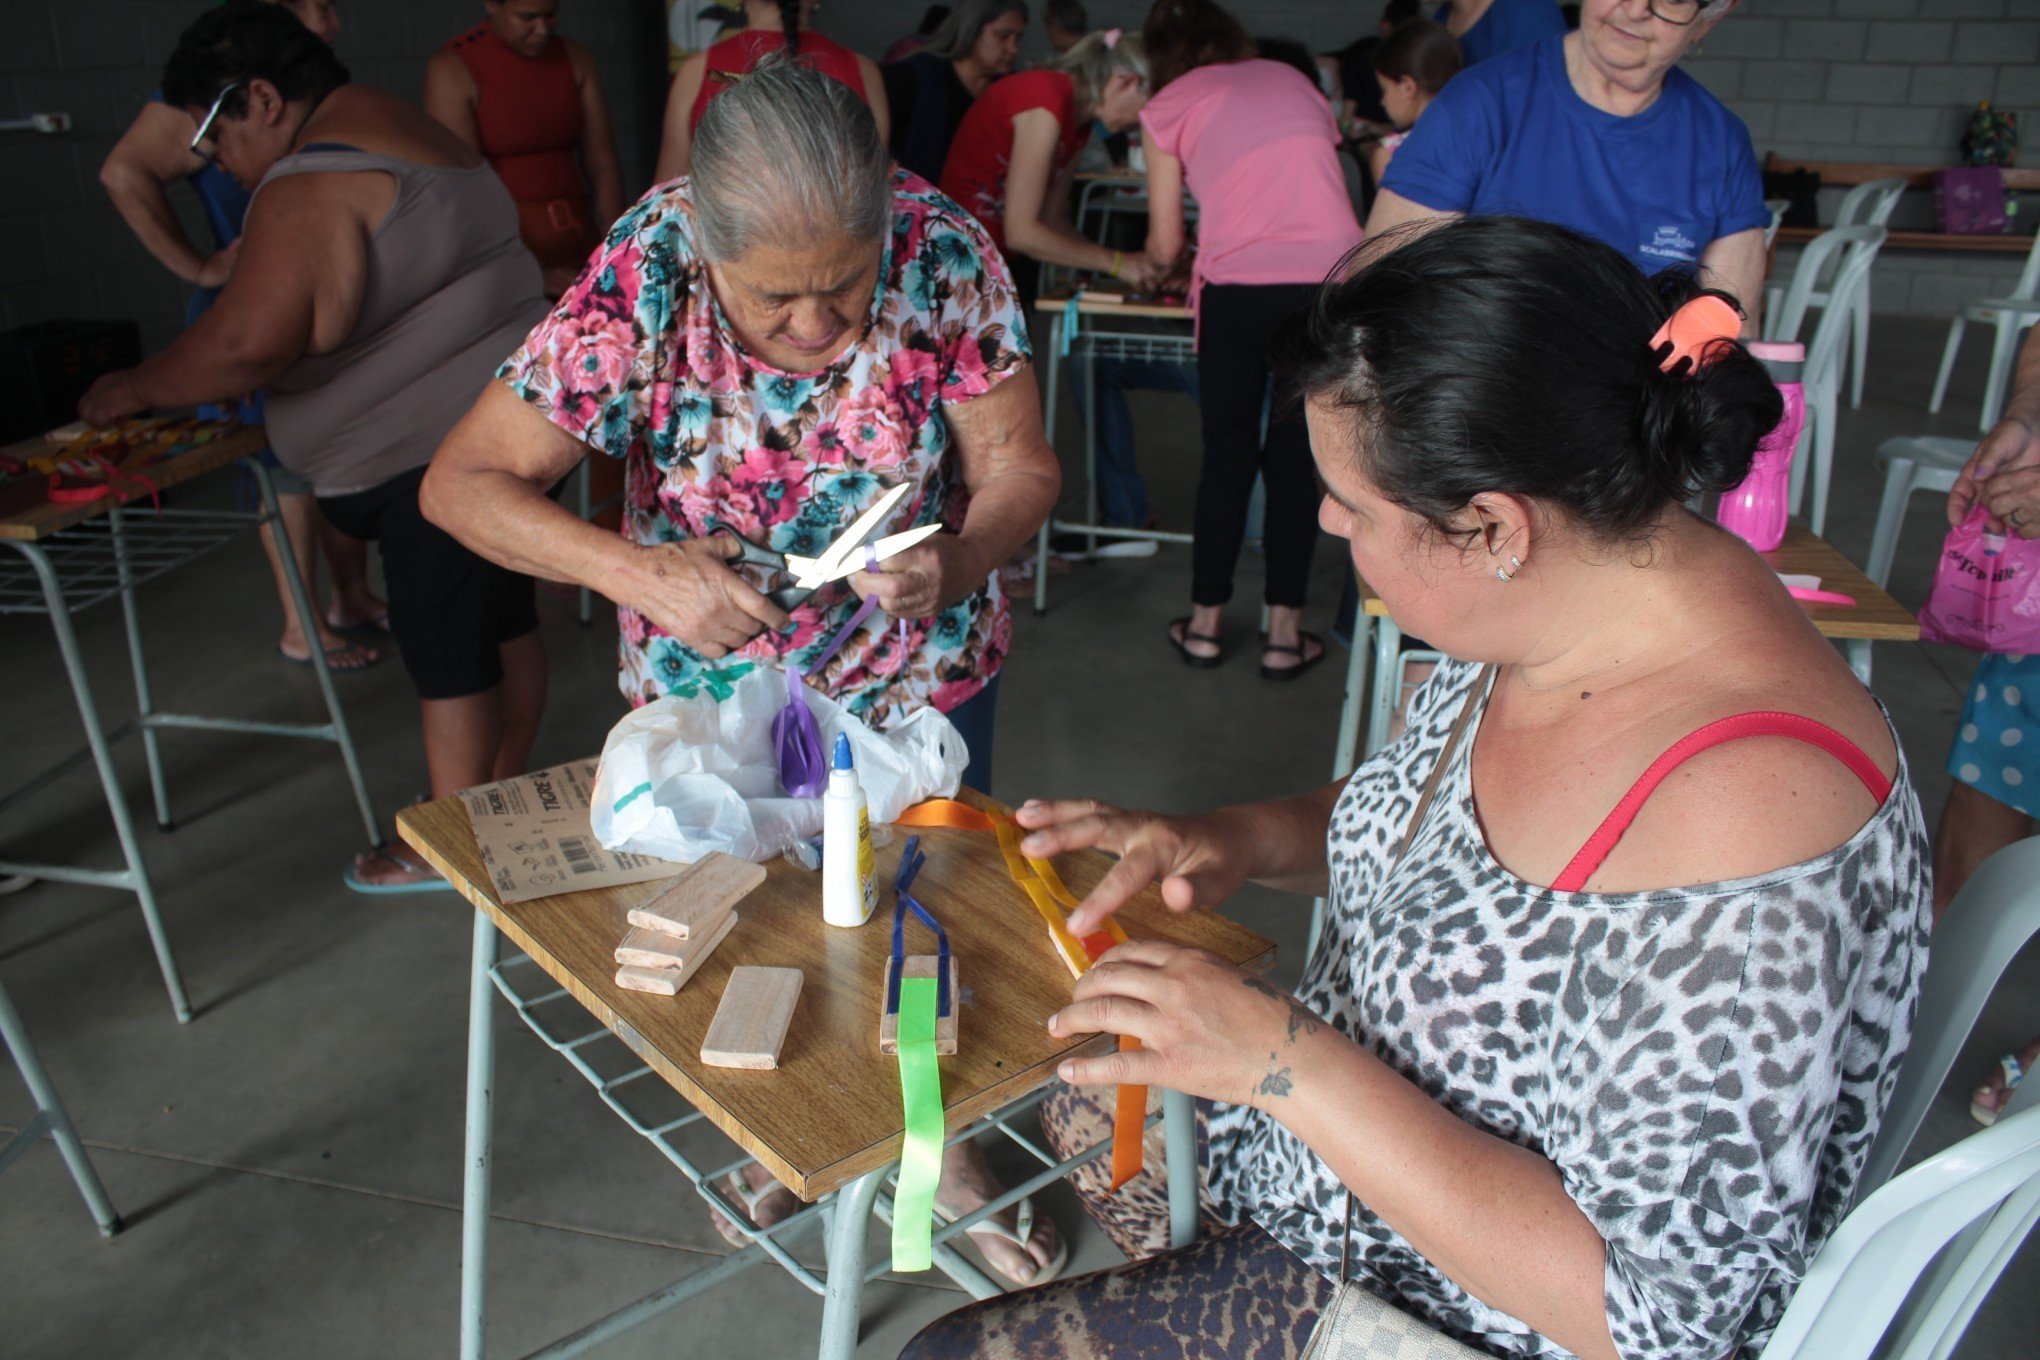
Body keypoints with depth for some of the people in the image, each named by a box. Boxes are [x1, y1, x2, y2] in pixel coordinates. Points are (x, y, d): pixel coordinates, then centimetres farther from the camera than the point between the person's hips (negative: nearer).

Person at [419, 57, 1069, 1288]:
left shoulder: (942, 250, -24)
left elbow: (1021, 468, -18)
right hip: (716, 679, 0)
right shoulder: (641, 285, -27)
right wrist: (636, 569, -38)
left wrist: (961, 560, -40)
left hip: (924, 673, 1)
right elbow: (463, 480, -22)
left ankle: (941, 1139, 45)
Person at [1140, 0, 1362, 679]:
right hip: (1336, 275, 2)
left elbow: (1165, 247, 12)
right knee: (1294, 458, 11)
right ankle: (1285, 634, 12)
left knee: (1228, 453, 13)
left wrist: (1153, 259, 36)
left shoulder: (1168, 107, 13)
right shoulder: (1292, 80, 24)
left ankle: (1205, 622, 20)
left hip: (1239, 286, -2)